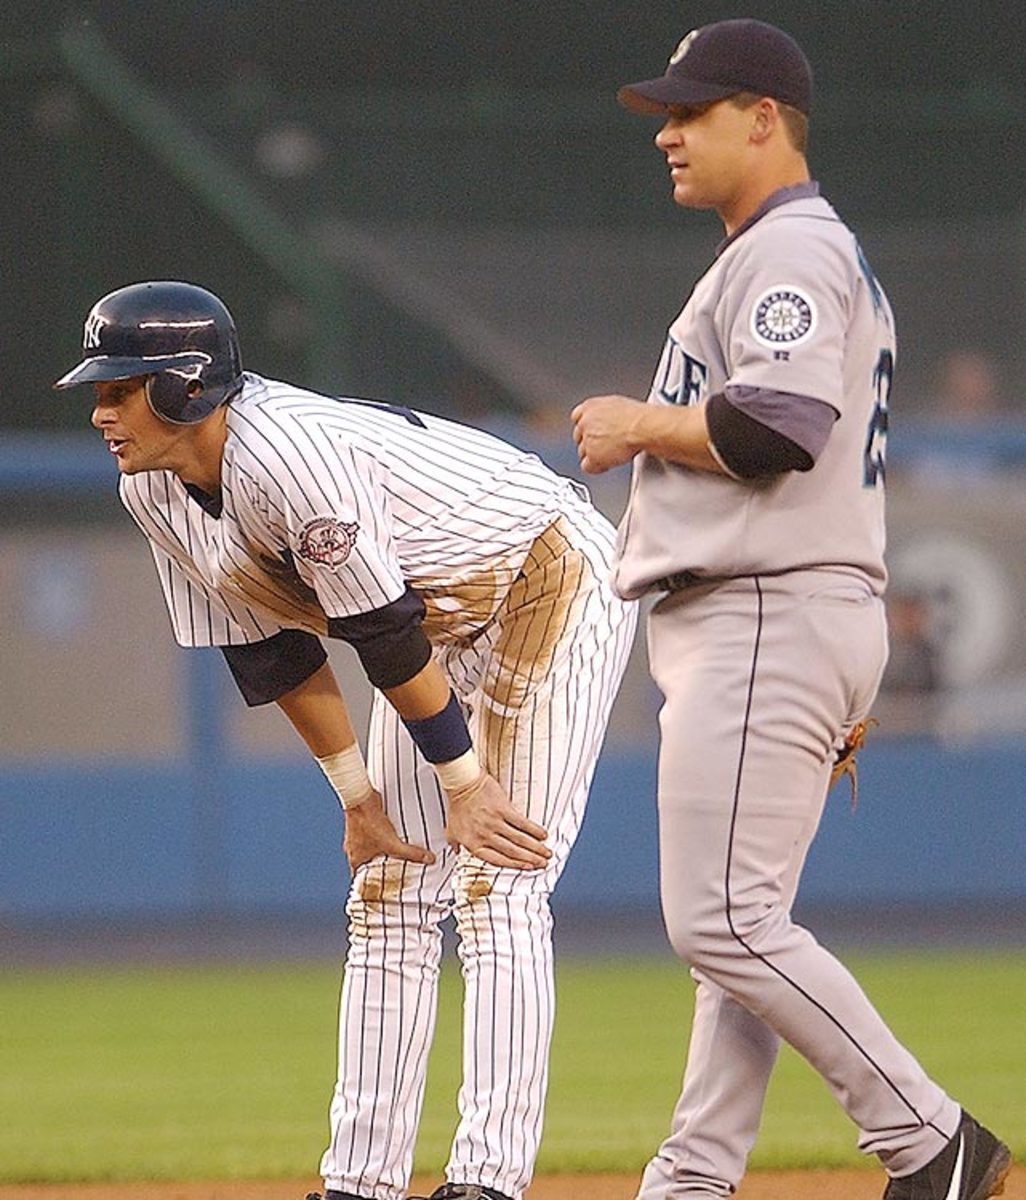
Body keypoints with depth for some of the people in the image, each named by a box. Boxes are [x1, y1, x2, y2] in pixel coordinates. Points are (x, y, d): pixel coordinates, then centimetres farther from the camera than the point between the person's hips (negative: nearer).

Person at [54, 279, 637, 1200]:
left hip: (550, 587, -9)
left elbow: (383, 630, -28)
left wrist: (463, 782, -21)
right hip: (442, 630, 9)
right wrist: (358, 796, 3)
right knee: (389, 896, 6)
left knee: (496, 889, -15)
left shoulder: (288, 454, -33)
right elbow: (273, 652, 2)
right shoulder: (154, 489, -6)